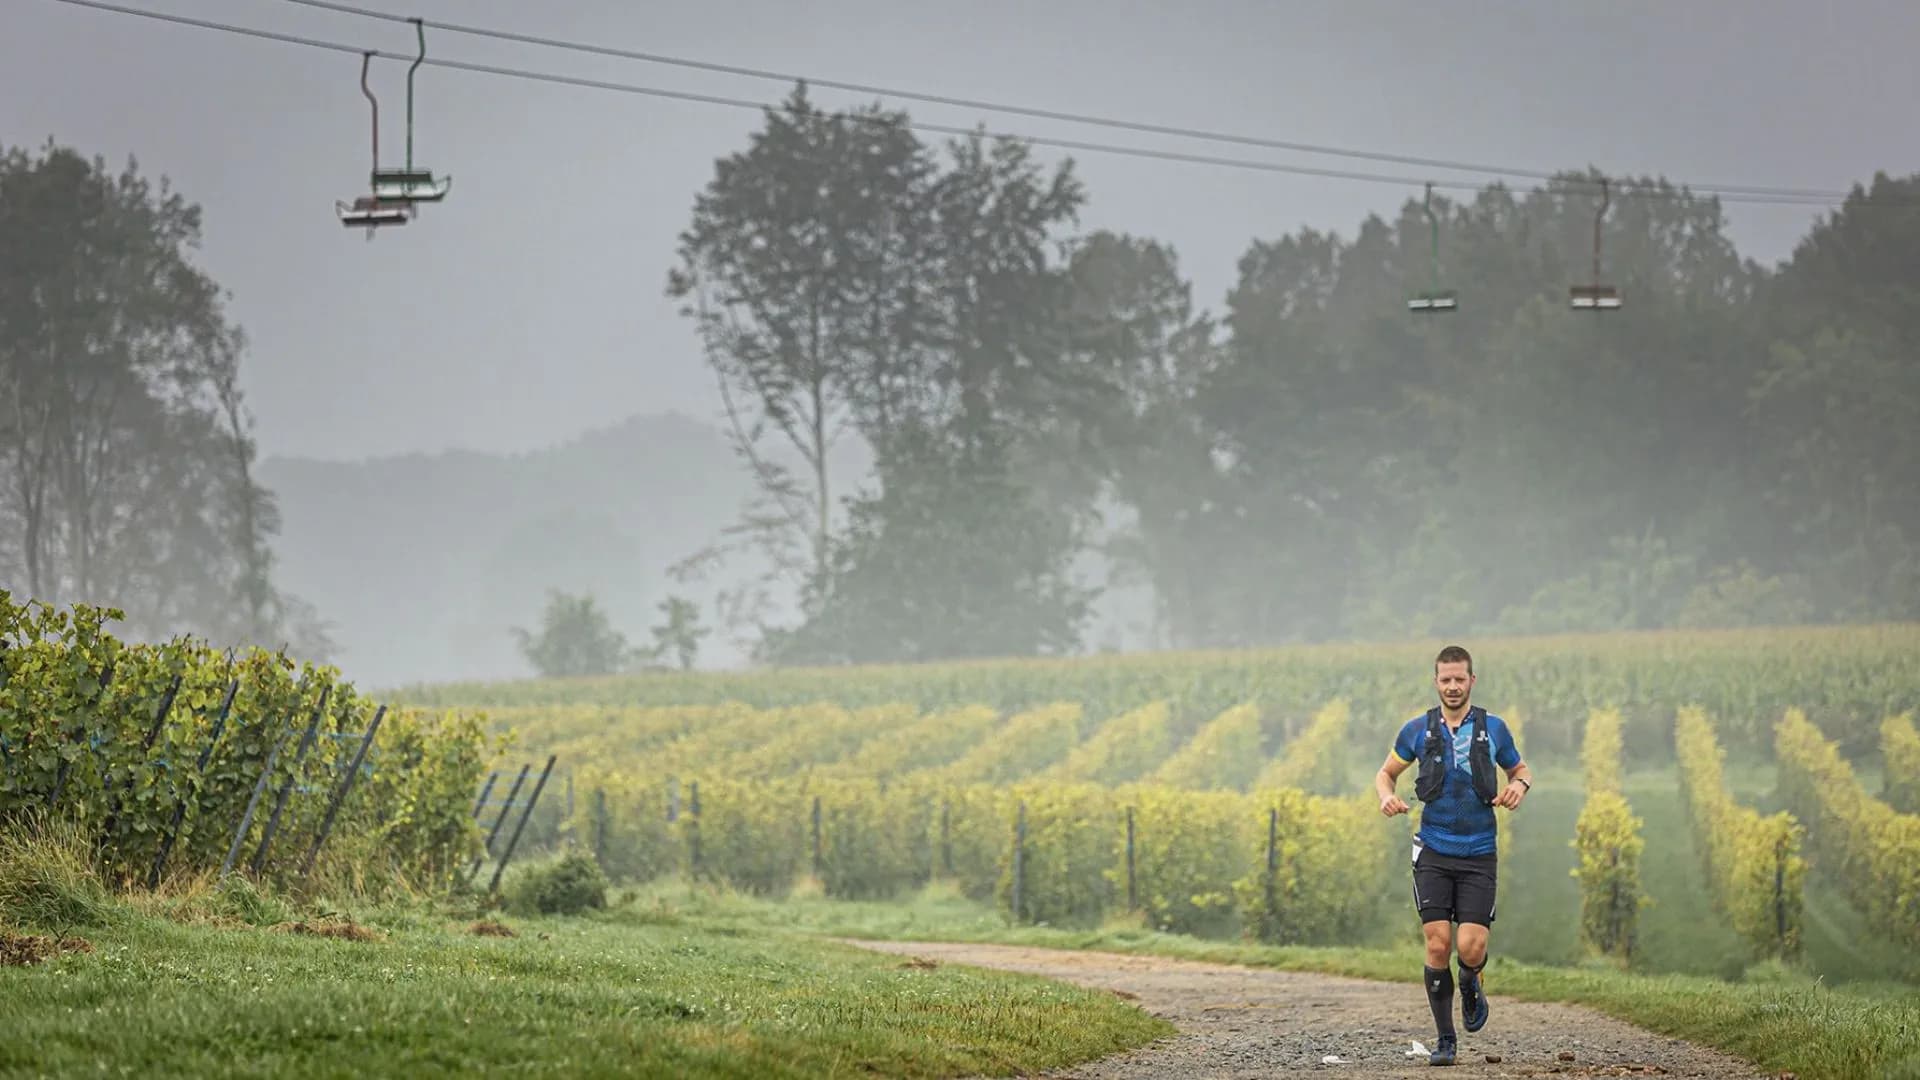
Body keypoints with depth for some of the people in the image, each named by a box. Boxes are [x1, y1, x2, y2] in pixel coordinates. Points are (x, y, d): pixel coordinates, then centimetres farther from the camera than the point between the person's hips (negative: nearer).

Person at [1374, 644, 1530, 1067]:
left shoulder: (1493, 728, 2)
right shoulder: (1418, 729, 2)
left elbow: (1521, 769, 18)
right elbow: (1386, 772, 15)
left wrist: (1520, 785, -6)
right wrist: (1386, 797, -8)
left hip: (1479, 855, 0)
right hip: (1434, 853, 0)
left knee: (1470, 947, -12)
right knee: (1438, 946, -8)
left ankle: (1471, 986, 26)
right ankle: (1444, 1039, 6)